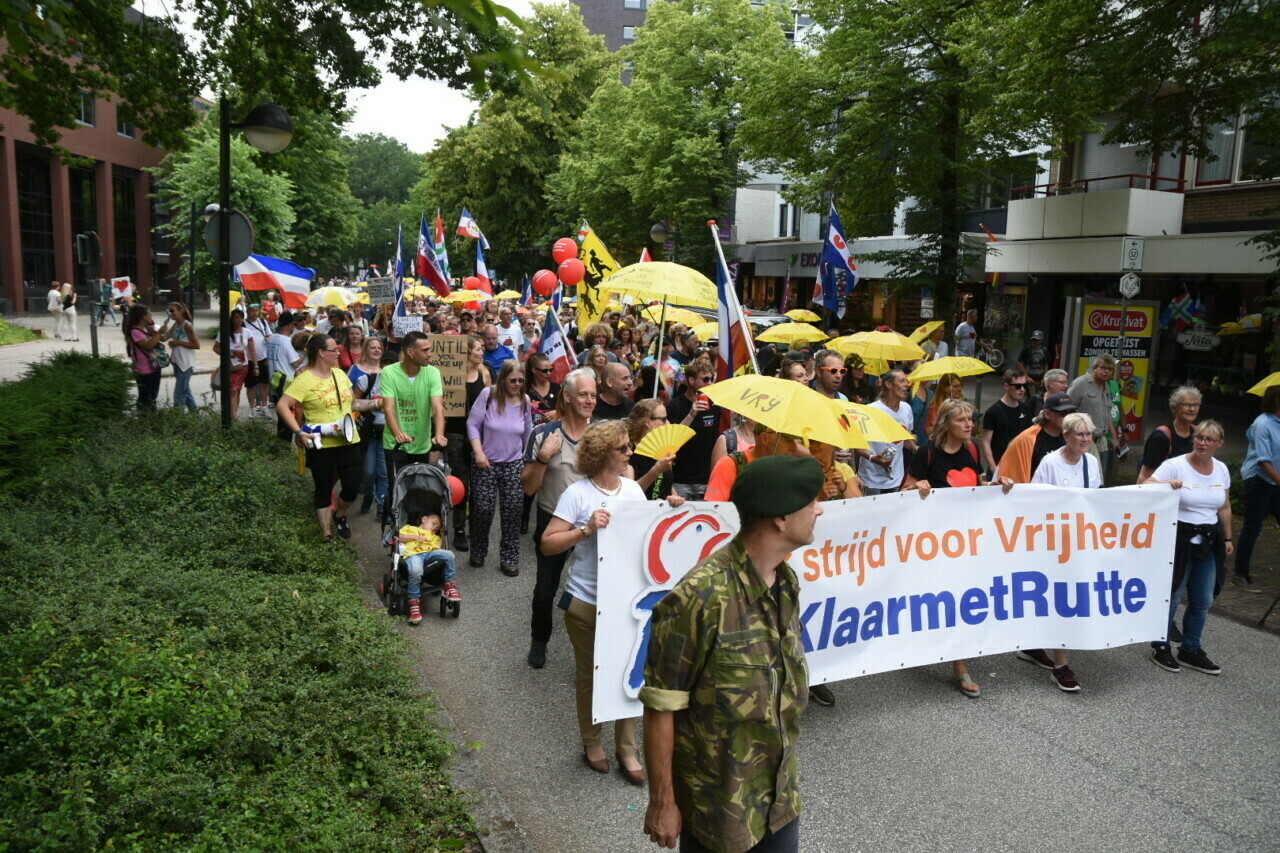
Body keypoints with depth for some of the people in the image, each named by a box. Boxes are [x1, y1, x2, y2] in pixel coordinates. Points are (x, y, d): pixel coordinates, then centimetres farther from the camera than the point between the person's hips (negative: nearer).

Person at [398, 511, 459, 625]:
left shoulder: (434, 536, 41)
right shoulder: (409, 528, 33)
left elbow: (439, 547, 22)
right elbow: (399, 537, 15)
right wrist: (415, 537, 7)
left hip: (430, 553, 4)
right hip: (413, 554, -4)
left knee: (449, 554, -26)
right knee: (416, 572, -38)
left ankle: (449, 587, -19)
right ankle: (414, 604, -28)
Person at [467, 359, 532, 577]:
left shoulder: (525, 400, 1)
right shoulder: (488, 395, -11)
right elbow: (473, 424, -8)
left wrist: (529, 459, 19)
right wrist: (478, 452, -16)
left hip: (514, 464, 3)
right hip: (485, 462, -3)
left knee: (513, 510, 2)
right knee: (483, 508, 0)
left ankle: (509, 558, 14)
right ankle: (478, 552, 24)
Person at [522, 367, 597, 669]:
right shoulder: (544, 435, -8)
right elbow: (529, 487, -7)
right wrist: (543, 457, -21)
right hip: (552, 522, -1)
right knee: (546, 588, 11)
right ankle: (539, 640, 35)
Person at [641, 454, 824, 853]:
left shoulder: (787, 582, -2)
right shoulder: (699, 598, -27)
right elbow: (661, 707, -20)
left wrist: (786, 771, 17)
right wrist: (662, 802, -13)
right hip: (717, 806, -6)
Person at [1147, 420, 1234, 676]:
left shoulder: (1221, 469, 6)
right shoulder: (1175, 465, -12)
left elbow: (1224, 507, 16)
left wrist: (1227, 538, 18)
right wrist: (1167, 483, -37)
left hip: (1208, 541, 6)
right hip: (1178, 539, -6)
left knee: (1203, 601, 11)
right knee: (1171, 596, 3)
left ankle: (1191, 650, 27)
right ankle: (1160, 647, 20)